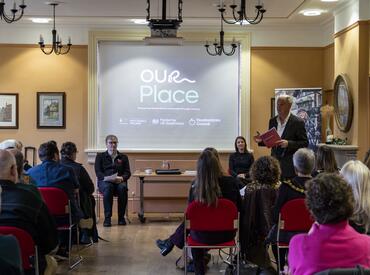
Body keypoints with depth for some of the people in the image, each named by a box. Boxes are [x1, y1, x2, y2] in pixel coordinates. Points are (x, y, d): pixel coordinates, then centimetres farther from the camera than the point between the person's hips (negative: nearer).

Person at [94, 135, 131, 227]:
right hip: (104, 181, -1)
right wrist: (107, 178, -18)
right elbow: (98, 172, 3)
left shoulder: (123, 157, 20)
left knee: (123, 188, -35)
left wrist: (121, 178, -14)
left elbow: (128, 173, 10)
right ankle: (107, 218, -34)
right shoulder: (100, 156, 16)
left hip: (119, 182, 1)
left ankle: (121, 217, -25)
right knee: (108, 188, -37)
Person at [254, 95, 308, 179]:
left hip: (290, 165, -5)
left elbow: (305, 143, -8)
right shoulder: (272, 121, 11)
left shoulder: (298, 122, -6)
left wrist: (288, 143, -21)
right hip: (275, 162, 5)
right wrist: (261, 140, -2)